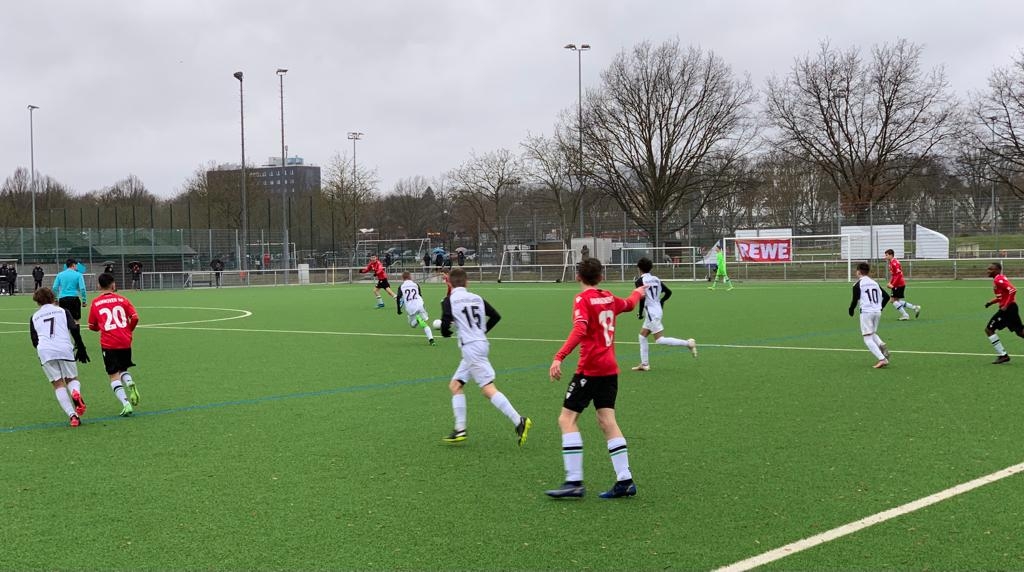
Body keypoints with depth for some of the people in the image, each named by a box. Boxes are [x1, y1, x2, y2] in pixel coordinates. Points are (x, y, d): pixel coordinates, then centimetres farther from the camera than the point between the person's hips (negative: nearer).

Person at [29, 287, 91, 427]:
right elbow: (74, 329, 3)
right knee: (72, 379, 14)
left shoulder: (34, 317, 21)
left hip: (44, 352, 1)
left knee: (58, 384, 6)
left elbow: (34, 341, 19)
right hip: (65, 349, -1)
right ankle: (76, 393, -23)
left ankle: (72, 415, -10)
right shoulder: (62, 311, 16)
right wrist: (81, 348, 9)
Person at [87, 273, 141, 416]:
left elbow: (92, 326, 9)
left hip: (108, 344, -2)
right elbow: (135, 317, 0)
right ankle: (130, 383, -11)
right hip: (125, 341, 2)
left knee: (114, 375, 2)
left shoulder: (96, 303, 3)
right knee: (123, 369, 22)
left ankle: (126, 403, -15)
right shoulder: (122, 299, 5)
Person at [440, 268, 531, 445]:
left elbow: (445, 328, -12)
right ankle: (460, 429, 12)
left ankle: (519, 421, -21)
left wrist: (446, 332, 11)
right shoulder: (477, 298, 13)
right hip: (482, 343, 7)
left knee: (488, 389, -12)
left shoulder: (449, 301, -4)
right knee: (455, 384, 15)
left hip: (470, 347, -7)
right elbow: (496, 316, 14)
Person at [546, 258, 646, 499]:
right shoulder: (608, 298, 11)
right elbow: (628, 304, 33)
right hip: (610, 368, 7)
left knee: (567, 419, -5)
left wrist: (559, 357, -32)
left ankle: (574, 481, -11)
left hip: (590, 369, -7)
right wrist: (638, 292, 56)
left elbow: (579, 330, -25)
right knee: (607, 421, 8)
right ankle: (625, 480, 5)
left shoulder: (583, 299, -9)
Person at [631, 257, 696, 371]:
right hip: (657, 310, 9)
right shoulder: (656, 279, 10)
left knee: (660, 340, -7)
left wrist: (640, 313, -7)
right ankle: (644, 364, 16)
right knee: (642, 336, 16)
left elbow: (642, 298, -19)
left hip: (651, 313, -9)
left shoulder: (640, 280, -11)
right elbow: (668, 292, 11)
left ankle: (687, 343, -13)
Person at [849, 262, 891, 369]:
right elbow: (886, 296, 15)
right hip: (877, 312, 6)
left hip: (866, 312, -6)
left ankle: (882, 359, -16)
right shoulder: (874, 283, 14)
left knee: (868, 339, -2)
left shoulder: (858, 284, -4)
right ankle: (881, 345, -6)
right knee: (873, 333, 25)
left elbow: (855, 300, -9)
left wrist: (851, 311, 9)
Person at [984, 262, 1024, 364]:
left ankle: (1002, 355, -4)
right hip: (1011, 307, 10)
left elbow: (1012, 290, -24)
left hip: (1007, 309, -10)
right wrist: (991, 302, 14)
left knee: (989, 329, -4)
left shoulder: (998, 280, -14)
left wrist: (1005, 306, -24)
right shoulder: (998, 279, 16)